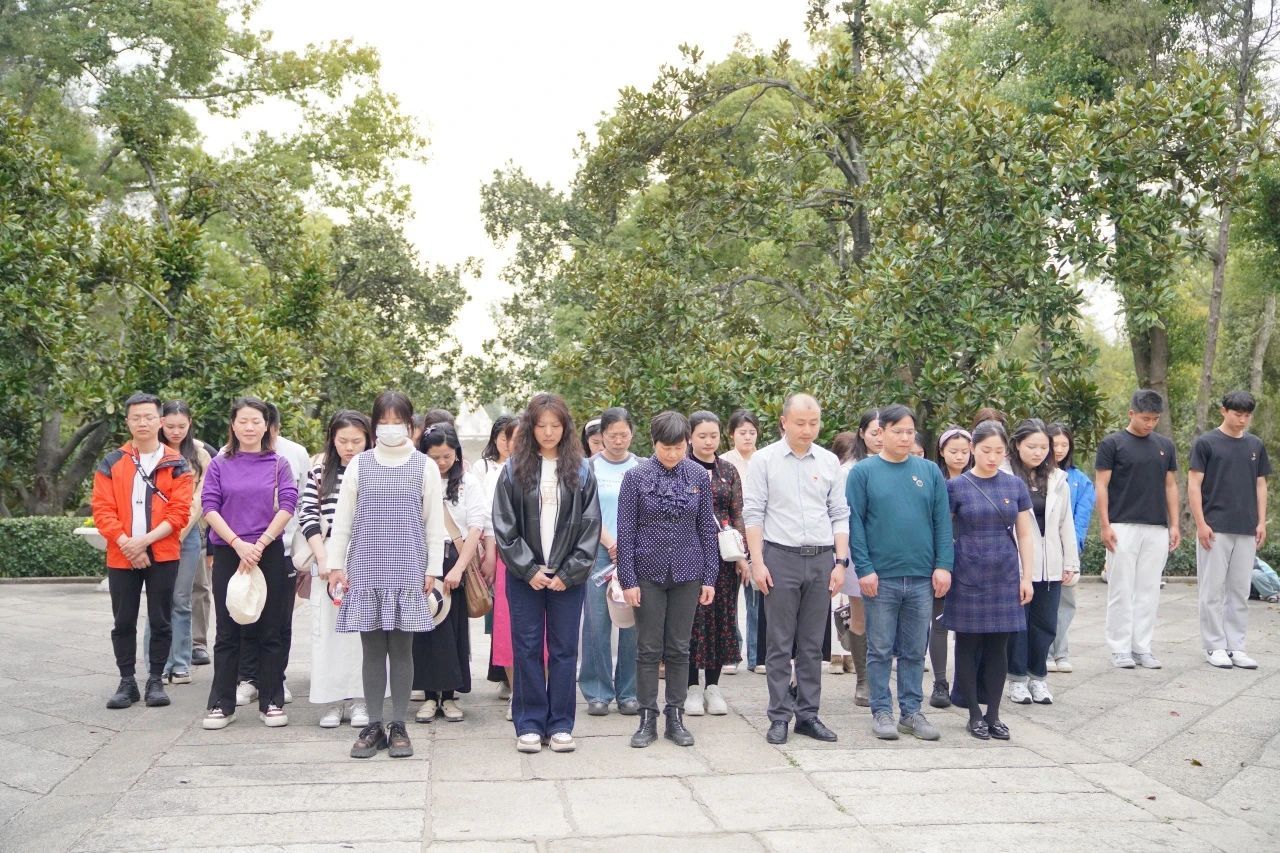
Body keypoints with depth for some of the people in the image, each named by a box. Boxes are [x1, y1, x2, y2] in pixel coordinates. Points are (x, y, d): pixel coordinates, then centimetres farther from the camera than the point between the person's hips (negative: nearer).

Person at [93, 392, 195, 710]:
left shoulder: (177, 465, 2)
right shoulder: (111, 464, 6)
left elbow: (179, 512, -5)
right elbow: (102, 510, 0)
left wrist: (145, 540, -16)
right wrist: (126, 543, -13)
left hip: (163, 556, -1)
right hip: (121, 556, 1)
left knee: (160, 621, 4)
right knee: (123, 622, 6)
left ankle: (156, 681, 15)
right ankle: (127, 682, 16)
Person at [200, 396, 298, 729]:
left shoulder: (278, 464, 5)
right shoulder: (220, 464, 5)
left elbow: (288, 505, -5)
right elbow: (209, 506, -2)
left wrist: (260, 544, -13)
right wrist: (238, 544, -14)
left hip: (270, 552, 0)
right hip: (227, 552, 0)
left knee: (271, 631, 4)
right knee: (228, 632, 5)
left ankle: (271, 702, 12)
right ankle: (222, 704, 12)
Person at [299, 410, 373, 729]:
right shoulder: (319, 472, 8)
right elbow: (307, 516, 3)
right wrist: (323, 558, -7)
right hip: (329, 556, 1)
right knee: (329, 628, 2)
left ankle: (360, 699, 9)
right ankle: (333, 700, 10)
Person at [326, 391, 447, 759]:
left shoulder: (424, 467, 3)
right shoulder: (359, 464, 6)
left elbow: (434, 523, 4)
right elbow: (343, 519, 8)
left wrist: (433, 570, 0)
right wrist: (335, 564, 3)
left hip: (408, 571, -1)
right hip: (365, 569, 1)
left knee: (402, 649, 3)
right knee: (372, 649, 5)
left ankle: (399, 727, 12)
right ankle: (373, 726, 13)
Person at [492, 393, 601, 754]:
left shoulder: (580, 470, 2)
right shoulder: (514, 469, 2)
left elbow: (590, 526, 0)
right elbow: (504, 525, -1)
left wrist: (569, 572, -7)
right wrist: (529, 569, -8)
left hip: (567, 576, 0)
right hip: (525, 575, 0)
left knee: (564, 649, 5)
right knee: (527, 648, 4)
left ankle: (560, 724, 14)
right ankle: (529, 724, 13)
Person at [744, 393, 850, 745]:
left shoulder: (829, 462, 8)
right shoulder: (764, 460, 0)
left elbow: (840, 515, 10)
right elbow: (752, 514, -2)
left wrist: (841, 561, 3)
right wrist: (757, 562, -8)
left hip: (821, 560, 3)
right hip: (780, 558, -3)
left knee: (812, 645, 9)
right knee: (780, 644, 2)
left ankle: (808, 714, 17)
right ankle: (780, 716, 8)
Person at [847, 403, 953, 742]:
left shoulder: (929, 471, 8)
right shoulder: (864, 472, -1)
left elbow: (942, 521, 7)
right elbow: (854, 522, -4)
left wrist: (943, 565, -2)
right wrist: (864, 568, -10)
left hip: (922, 578, 3)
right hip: (880, 578, -3)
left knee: (914, 651, 10)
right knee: (880, 650, 5)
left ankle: (912, 712, 20)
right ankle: (882, 712, 15)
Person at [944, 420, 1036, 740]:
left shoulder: (1015, 486, 5)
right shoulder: (956, 486, -3)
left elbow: (1025, 534, 8)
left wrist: (1027, 577, 4)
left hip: (1005, 577, 2)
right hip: (968, 577, -2)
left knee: (998, 647, 7)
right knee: (968, 645, 4)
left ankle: (993, 714, 17)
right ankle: (974, 714, 14)